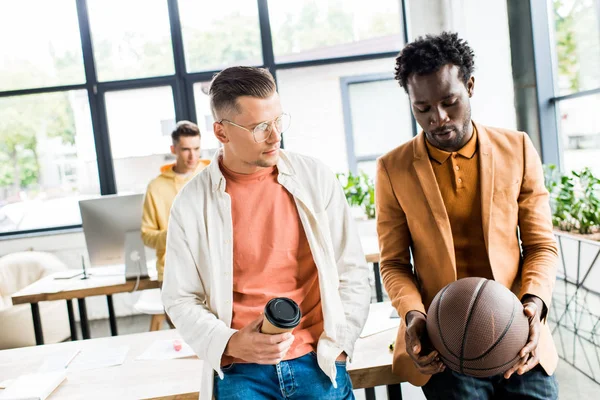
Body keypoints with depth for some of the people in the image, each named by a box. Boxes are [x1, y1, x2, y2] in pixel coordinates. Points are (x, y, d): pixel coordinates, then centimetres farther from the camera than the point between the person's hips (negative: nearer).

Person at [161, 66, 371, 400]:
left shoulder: (316, 177, -4)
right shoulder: (192, 203, -6)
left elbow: (353, 271, 1)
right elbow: (182, 299, 1)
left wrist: (335, 344, -5)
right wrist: (230, 344, -13)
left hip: (317, 362, 1)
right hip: (239, 371, 0)